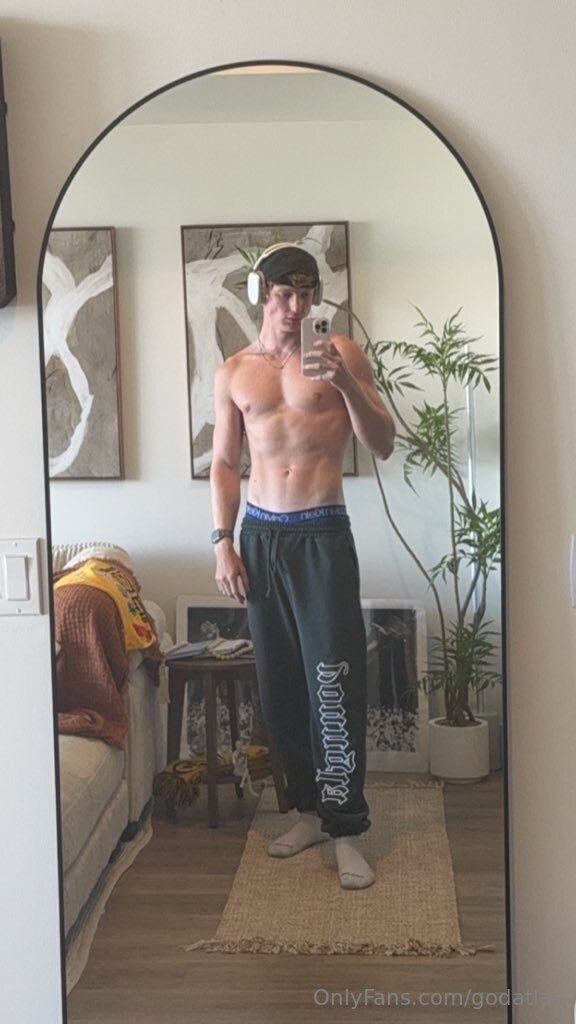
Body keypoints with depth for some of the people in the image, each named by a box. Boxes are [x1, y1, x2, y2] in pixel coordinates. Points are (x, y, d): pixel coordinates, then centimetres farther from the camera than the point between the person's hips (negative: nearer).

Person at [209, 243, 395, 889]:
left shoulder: (340, 354, 1)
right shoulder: (233, 373, 10)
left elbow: (383, 445, -4)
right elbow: (224, 463, 13)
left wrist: (345, 382, -20)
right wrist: (223, 543, 4)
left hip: (323, 535, -3)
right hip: (261, 536, 4)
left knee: (333, 683, -8)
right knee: (278, 684, 9)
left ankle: (346, 829, 1)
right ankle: (310, 808, 24)